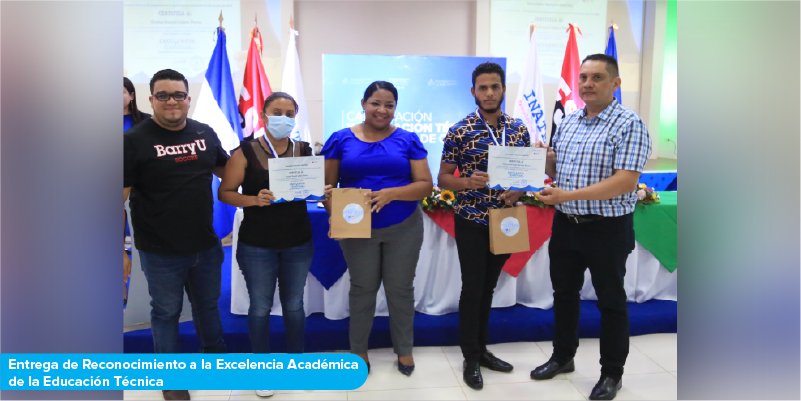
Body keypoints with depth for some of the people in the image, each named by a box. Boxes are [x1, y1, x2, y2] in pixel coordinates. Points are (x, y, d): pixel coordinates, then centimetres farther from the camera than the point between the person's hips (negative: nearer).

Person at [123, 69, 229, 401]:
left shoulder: (205, 133, 3)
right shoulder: (134, 139, -11)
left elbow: (227, 170, 17)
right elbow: (122, 195, -12)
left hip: (206, 245, 4)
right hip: (160, 251, -4)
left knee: (208, 305, 21)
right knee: (166, 312, 13)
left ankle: (215, 355, 45)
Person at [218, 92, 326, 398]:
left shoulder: (305, 151, 1)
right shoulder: (245, 152, -8)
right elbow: (225, 192, -6)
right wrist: (254, 199, -23)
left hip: (299, 243, 3)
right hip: (256, 246, -2)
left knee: (294, 304, 16)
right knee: (260, 307, 8)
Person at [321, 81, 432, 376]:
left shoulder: (408, 140, -1)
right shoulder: (341, 139, -1)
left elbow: (425, 185, -5)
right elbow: (327, 185, 0)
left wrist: (391, 193, -22)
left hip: (404, 229, 0)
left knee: (400, 288, 12)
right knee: (362, 289, 13)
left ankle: (404, 349, 31)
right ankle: (358, 350, 31)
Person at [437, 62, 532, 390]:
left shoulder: (519, 129, 3)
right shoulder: (459, 131, -9)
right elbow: (442, 178, -6)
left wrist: (519, 189, -11)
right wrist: (467, 182, -26)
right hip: (472, 222, -4)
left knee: (488, 288, 16)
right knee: (472, 288, 3)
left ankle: (482, 348, 31)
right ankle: (471, 358, 18)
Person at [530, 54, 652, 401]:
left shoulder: (629, 124, -13)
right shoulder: (567, 122, 8)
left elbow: (626, 181, -22)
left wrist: (567, 195, -27)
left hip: (607, 229, -6)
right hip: (565, 225, 7)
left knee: (610, 301, 9)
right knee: (564, 293, 17)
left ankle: (612, 373, 26)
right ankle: (562, 356, 37)